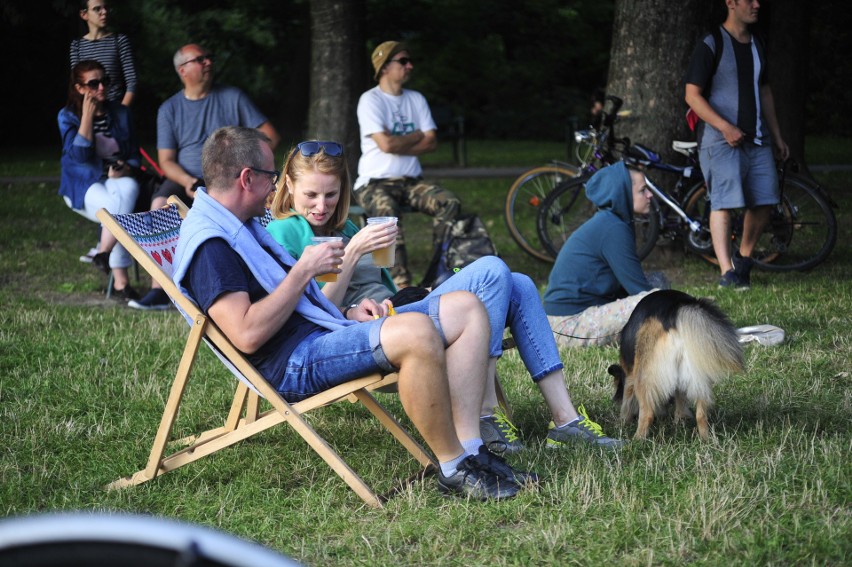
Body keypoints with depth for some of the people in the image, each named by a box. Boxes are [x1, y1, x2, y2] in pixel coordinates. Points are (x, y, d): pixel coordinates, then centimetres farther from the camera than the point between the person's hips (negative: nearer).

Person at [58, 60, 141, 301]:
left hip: (118, 179, 3)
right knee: (117, 208, -35)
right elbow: (79, 154, -16)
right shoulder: (68, 116, -1)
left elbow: (134, 153, 12)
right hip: (83, 184, -3)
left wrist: (126, 168, -11)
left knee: (130, 188, -36)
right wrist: (87, 115, -16)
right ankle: (120, 281, -29)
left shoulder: (120, 113, 10)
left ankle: (104, 252, -28)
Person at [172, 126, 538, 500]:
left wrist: (347, 315, 10)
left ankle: (469, 450, -9)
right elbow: (248, 335, -24)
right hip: (294, 364, -11)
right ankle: (454, 469, -21)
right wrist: (305, 270, -14)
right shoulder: (208, 244, -12)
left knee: (466, 308, 1)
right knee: (416, 332, -35)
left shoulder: (240, 227, 22)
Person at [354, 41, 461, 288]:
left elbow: (431, 143, 6)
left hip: (411, 181, 6)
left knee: (450, 203, -22)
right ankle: (401, 284, -42)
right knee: (387, 211, -38)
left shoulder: (416, 99, 15)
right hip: (375, 182, -6)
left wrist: (400, 143, -7)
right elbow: (386, 144, -16)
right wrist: (417, 136, 0)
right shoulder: (370, 100, -4)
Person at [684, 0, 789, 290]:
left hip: (757, 140, 7)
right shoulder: (710, 45, -7)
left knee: (765, 201, 4)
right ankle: (727, 273, -16)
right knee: (724, 202, -13)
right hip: (721, 140, -7)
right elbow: (692, 96, -11)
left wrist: (777, 135, 20)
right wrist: (725, 127, -21)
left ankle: (743, 258, 24)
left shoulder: (757, 46, 16)